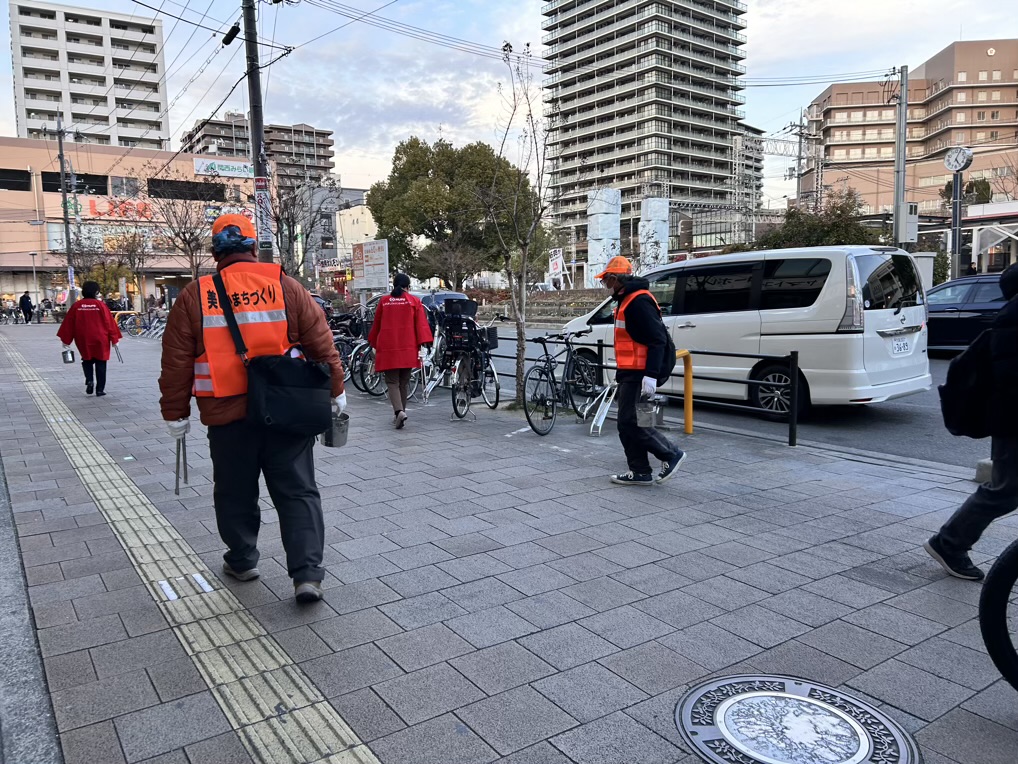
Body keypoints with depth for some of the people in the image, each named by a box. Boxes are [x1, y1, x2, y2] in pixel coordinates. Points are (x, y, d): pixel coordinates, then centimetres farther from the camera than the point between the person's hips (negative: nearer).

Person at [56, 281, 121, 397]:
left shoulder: (76, 306, -1)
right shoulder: (100, 305, -7)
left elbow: (68, 323, 3)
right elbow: (109, 322, -6)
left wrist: (65, 340, 11)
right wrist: (114, 339, 1)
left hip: (83, 340, 2)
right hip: (100, 339, -2)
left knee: (87, 360, 21)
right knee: (100, 363, 7)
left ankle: (89, 381, -2)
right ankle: (100, 390, 6)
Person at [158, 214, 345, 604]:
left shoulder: (194, 296, 0)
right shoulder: (286, 287, -1)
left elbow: (177, 362, 2)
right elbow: (321, 344, 1)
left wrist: (175, 412, 12)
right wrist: (336, 390, 12)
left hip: (228, 415, 0)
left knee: (235, 493, 18)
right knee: (297, 492, 6)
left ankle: (242, 560, 33)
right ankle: (308, 574, 1)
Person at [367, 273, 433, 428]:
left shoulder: (384, 301, 6)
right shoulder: (414, 301, 3)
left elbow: (376, 324, 13)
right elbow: (421, 324, -5)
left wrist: (373, 343, 24)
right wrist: (421, 345, -6)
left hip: (387, 348, -1)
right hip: (408, 348, 1)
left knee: (392, 381, 1)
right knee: (404, 382, 14)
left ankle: (398, 411, -20)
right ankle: (401, 411, 22)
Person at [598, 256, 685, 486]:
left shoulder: (639, 301, -15)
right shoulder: (626, 300, 18)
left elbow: (658, 339, -22)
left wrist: (651, 375, -27)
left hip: (639, 374, -11)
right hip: (629, 373, 11)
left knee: (630, 422, -9)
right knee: (627, 423, 11)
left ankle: (671, 455, 6)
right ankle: (640, 472, 17)